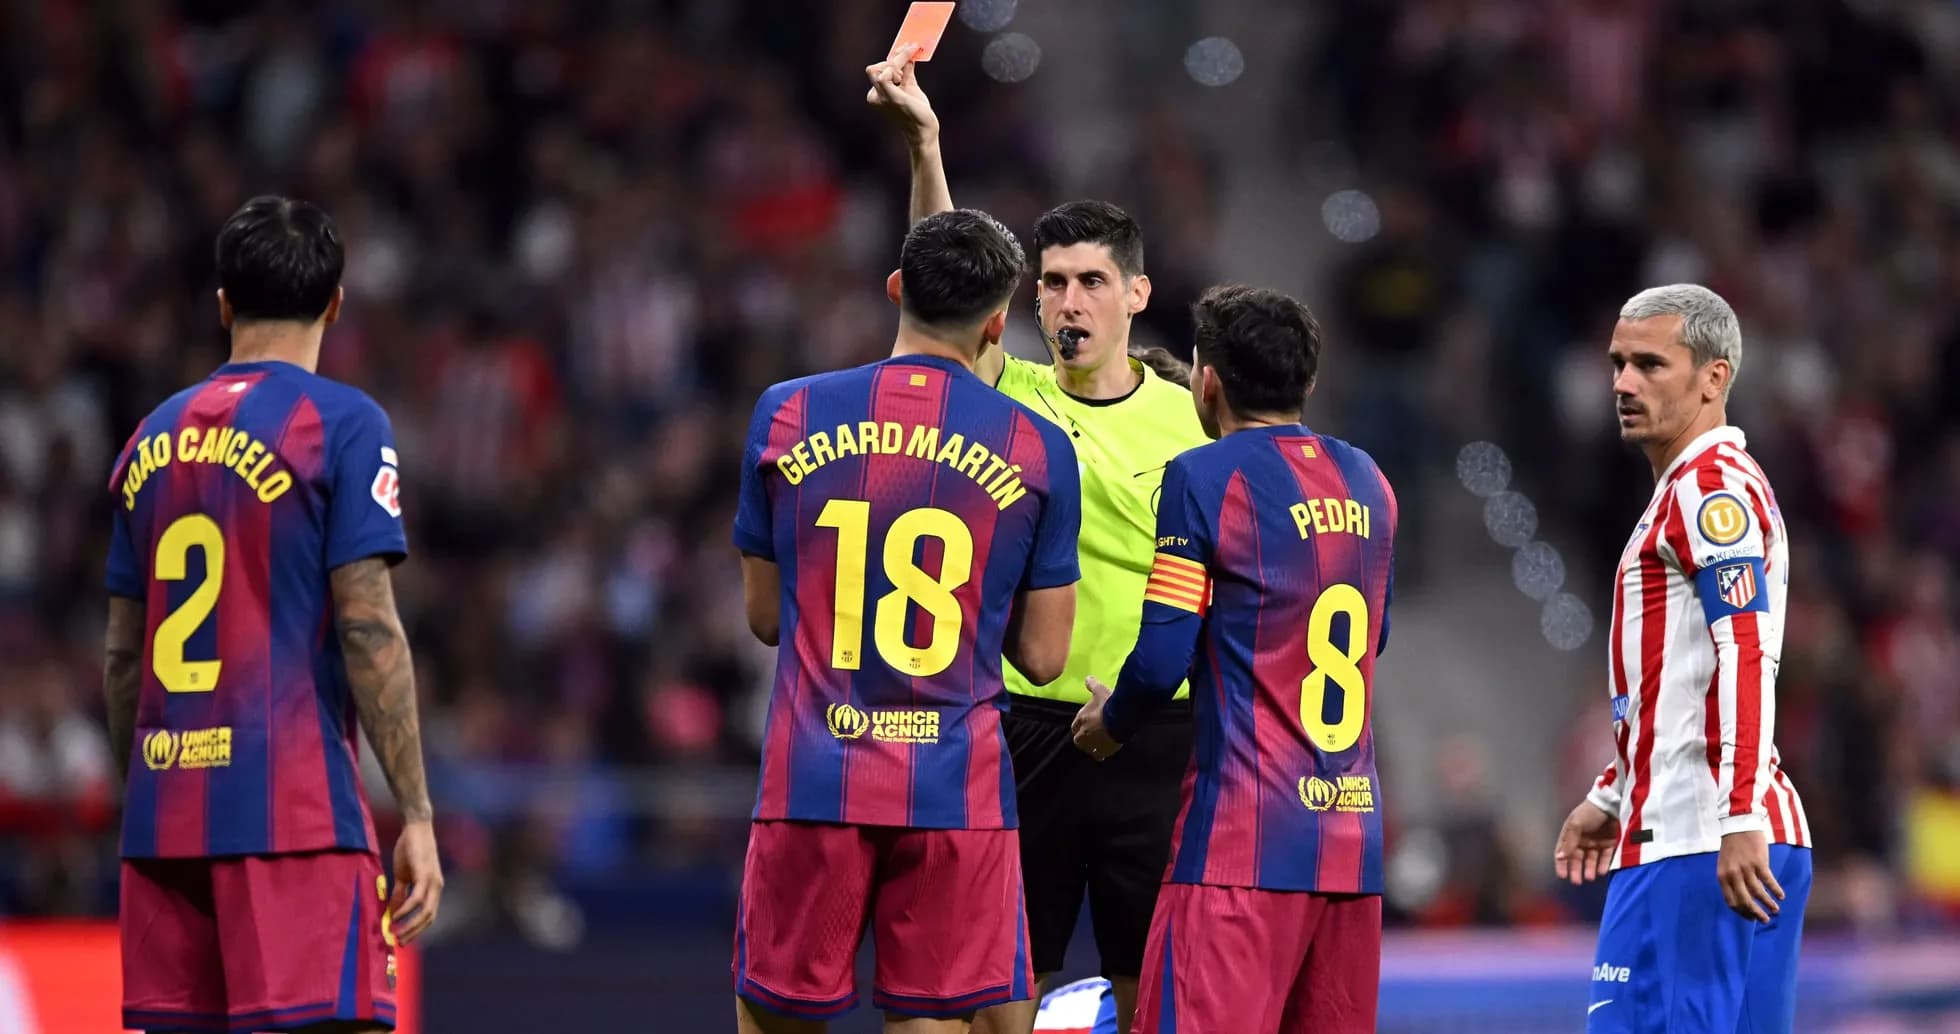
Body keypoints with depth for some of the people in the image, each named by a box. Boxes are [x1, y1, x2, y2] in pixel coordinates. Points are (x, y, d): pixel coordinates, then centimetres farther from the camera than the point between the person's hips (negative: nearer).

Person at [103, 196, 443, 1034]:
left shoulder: (154, 439, 14)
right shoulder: (341, 424, -4)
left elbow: (121, 660, 16)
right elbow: (368, 631, -10)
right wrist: (416, 817, -8)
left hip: (166, 815, 6)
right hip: (296, 810, -6)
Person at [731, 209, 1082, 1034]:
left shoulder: (786, 416, 3)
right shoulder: (1038, 449, 0)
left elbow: (765, 616, 11)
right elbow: (1043, 655, 3)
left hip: (811, 780, 1)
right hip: (957, 789, -1)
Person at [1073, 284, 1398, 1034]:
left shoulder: (1205, 477, -6)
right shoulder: (1365, 482, 13)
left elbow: (1162, 657, -9)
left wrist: (1112, 723, 9)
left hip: (1244, 837, -7)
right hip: (1352, 836, 7)